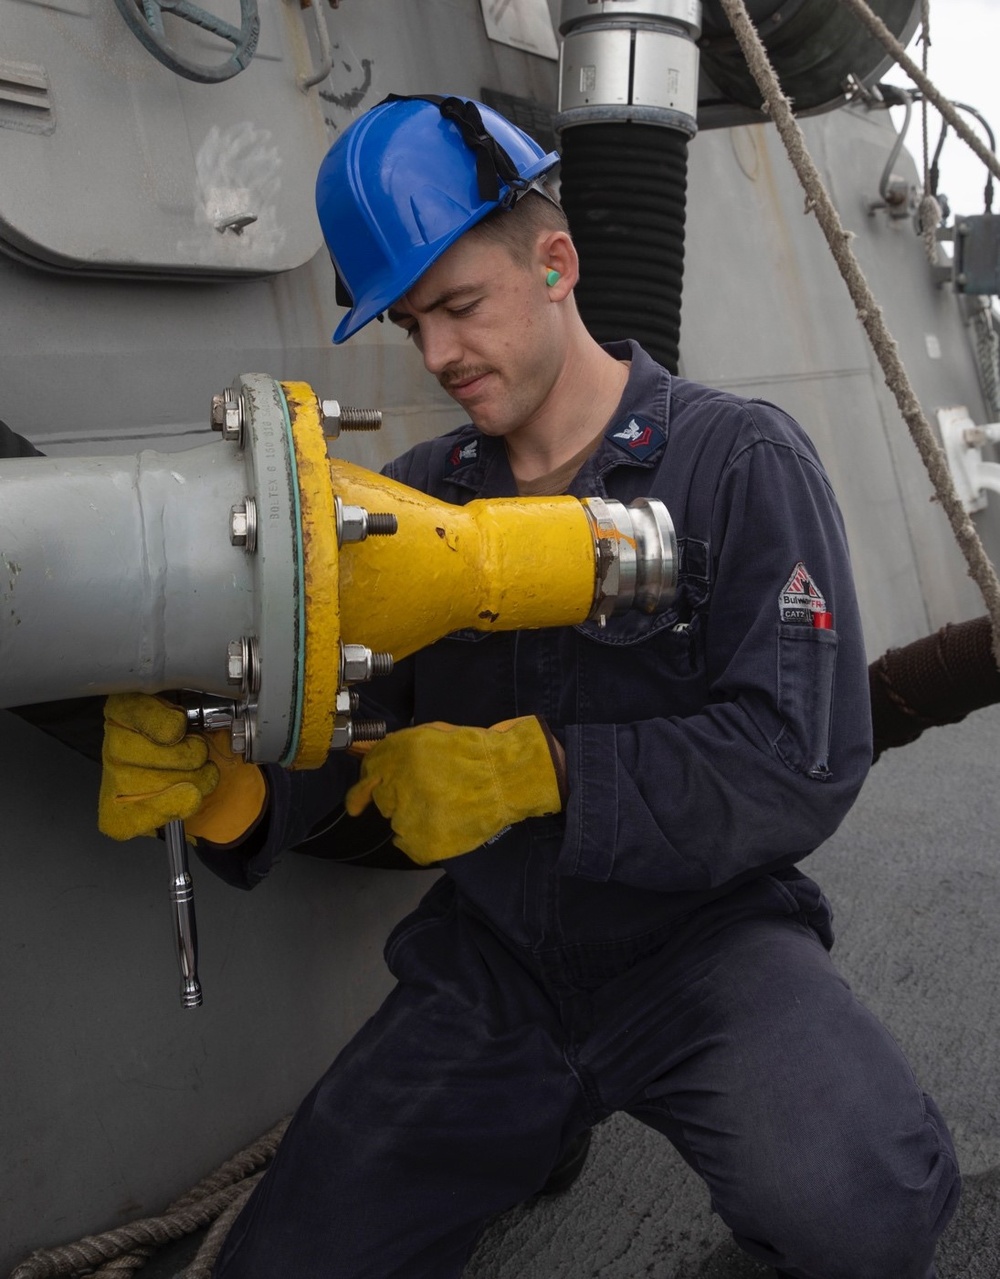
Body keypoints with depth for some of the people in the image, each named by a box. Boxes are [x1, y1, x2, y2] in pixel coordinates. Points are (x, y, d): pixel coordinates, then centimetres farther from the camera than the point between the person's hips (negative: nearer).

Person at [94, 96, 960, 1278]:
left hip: (701, 933, -4)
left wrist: (541, 770, -26)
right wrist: (231, 793, -20)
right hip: (490, 960, 4)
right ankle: (545, 1118, 23)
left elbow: (807, 761, -17)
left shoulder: (740, 462, -8)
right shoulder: (417, 497, 5)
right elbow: (343, 743, 2)